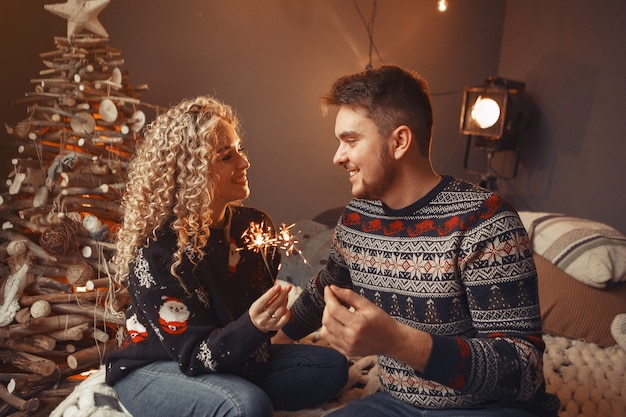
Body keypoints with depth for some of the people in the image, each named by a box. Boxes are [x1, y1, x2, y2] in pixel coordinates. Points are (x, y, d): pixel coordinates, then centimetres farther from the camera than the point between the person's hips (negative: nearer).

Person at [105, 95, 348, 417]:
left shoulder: (254, 225, -6)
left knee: (331, 365, -7)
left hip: (235, 360, 7)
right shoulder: (157, 251, -25)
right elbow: (196, 357, -24)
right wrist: (253, 326, -42)